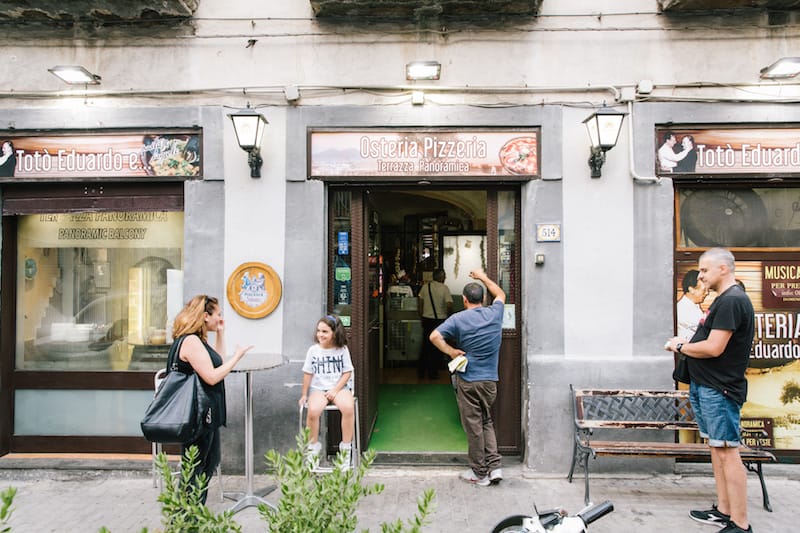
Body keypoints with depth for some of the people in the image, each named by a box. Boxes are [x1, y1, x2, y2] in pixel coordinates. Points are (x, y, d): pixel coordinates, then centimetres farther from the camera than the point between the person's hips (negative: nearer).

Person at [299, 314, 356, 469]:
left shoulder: (342, 349, 1)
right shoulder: (313, 350, 3)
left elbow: (347, 372, 1)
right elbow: (308, 374, 10)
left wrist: (335, 390, -10)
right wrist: (304, 394, 10)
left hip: (339, 387, 0)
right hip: (318, 388, 1)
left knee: (348, 408, -32)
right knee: (313, 411, -31)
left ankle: (346, 447, -13)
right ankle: (313, 446, -5)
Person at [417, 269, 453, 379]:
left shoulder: (425, 286, 0)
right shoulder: (444, 288, -12)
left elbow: (420, 304, 5)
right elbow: (449, 305, -18)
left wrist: (422, 317, 16)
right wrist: (448, 315, 1)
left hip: (426, 319, 4)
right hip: (439, 320, -4)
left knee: (426, 345, 15)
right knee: (437, 347, 8)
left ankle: (421, 371, 20)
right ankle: (433, 373, 15)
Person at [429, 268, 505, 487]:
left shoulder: (458, 319, -9)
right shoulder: (495, 314, 1)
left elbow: (434, 336, -19)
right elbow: (501, 294, 23)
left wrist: (451, 351, -8)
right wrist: (484, 277, 32)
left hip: (468, 381, -4)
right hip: (490, 380, 4)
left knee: (474, 426, 6)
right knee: (487, 422, 19)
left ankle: (480, 473, 16)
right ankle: (494, 466, 12)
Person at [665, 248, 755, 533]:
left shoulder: (732, 301, -17)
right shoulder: (723, 300, 16)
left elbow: (714, 348, -22)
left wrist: (681, 346, -8)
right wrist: (685, 343, 4)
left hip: (719, 390, -10)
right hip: (706, 387, 10)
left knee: (727, 453, -4)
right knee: (716, 448, 15)